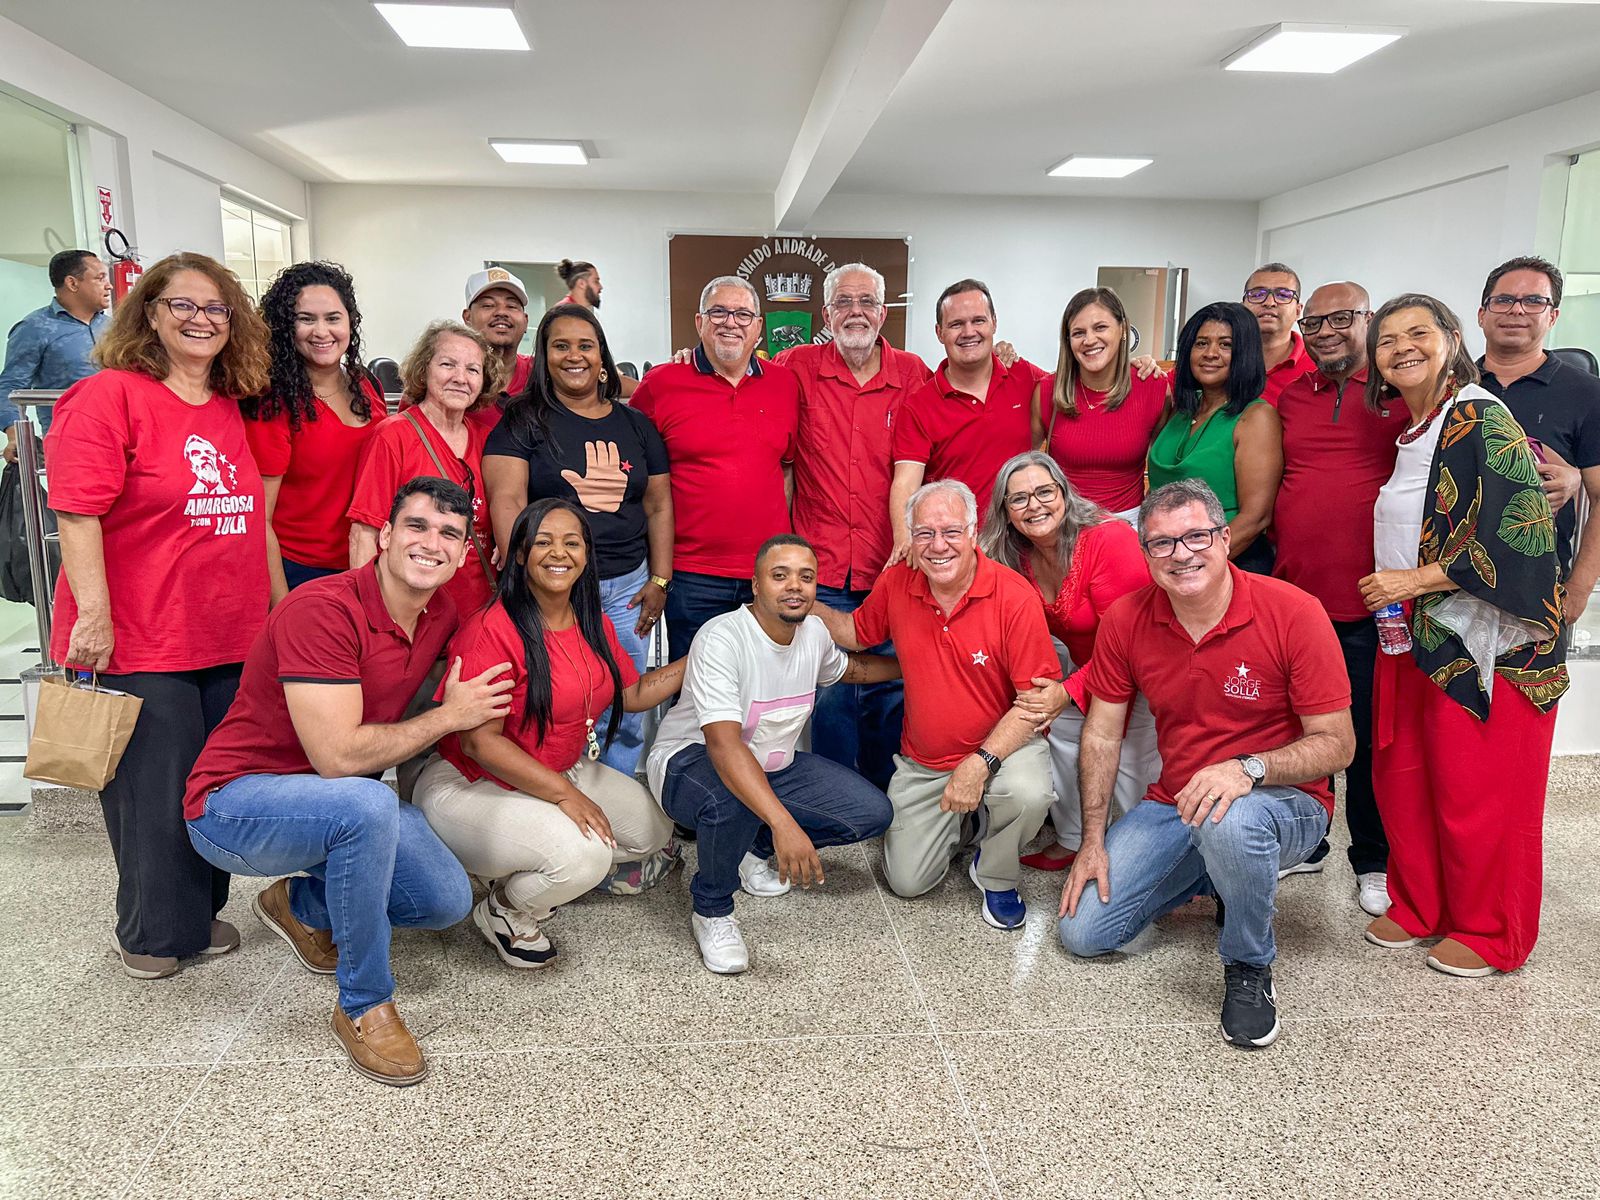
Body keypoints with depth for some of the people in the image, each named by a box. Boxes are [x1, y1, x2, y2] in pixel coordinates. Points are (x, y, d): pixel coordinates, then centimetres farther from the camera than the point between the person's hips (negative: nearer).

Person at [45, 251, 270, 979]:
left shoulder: (233, 408, 11)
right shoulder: (107, 396, -8)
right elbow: (78, 514, -15)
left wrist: (272, 606, 18)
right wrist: (94, 613, -20)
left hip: (230, 639, 6)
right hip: (138, 645, -6)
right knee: (153, 790, 6)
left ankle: (200, 912, 35)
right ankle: (154, 932, 27)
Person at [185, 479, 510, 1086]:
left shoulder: (441, 614, -2)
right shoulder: (324, 609, -26)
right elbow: (338, 755, -30)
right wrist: (448, 717, -19)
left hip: (333, 801, 8)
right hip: (233, 804, -7)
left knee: (448, 900, -6)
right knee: (368, 804, -37)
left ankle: (300, 904, 22)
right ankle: (364, 1006, -17)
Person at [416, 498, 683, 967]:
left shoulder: (594, 624, 2)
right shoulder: (493, 629, -24)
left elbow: (633, 692, 13)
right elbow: (478, 740, -26)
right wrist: (565, 794, -28)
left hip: (562, 772, 9)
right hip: (469, 786, -9)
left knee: (652, 827, 8)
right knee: (581, 853, -31)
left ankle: (524, 877, 20)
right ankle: (503, 911, 3)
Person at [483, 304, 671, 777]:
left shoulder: (636, 424, 13)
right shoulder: (523, 420, 1)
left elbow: (658, 505, 13)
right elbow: (507, 500, -9)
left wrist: (660, 580, 5)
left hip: (627, 585, 4)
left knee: (626, 717, 6)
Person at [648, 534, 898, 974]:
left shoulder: (814, 633, -4)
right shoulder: (721, 638, -28)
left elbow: (846, 668, 23)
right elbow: (724, 743, -40)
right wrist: (783, 822, -51)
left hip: (772, 765, 7)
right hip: (690, 761, -7)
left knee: (873, 812, -6)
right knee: (733, 803, -42)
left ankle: (755, 846, 12)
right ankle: (711, 911, -11)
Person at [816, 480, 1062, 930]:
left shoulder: (1014, 597, -22)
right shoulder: (896, 583, -9)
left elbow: (1040, 697, -22)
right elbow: (858, 632, 12)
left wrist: (980, 763, -31)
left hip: (1002, 745, -3)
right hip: (922, 761, 4)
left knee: (1028, 793, -37)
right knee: (907, 881, 4)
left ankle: (994, 877, -2)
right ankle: (955, 820, 37)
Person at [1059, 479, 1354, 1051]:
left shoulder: (1294, 613, -17)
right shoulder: (1126, 619, -6)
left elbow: (1336, 744, -14)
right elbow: (1101, 735, 2)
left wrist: (1247, 768, -32)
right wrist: (1092, 843, -3)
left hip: (1284, 804, -4)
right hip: (1173, 805, 5)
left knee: (1229, 823, -41)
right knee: (1082, 931, -5)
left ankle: (1249, 967, -9)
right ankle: (1210, 875, 21)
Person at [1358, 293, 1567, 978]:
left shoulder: (1480, 420, -12)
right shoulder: (1410, 433, 13)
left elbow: (1518, 532, -20)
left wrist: (1416, 579, -17)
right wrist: (1390, 596, 11)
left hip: (1483, 640, -8)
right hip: (1415, 635, 8)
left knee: (1478, 792, 3)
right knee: (1403, 778, 12)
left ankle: (1489, 935, 20)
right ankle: (1420, 907, 30)